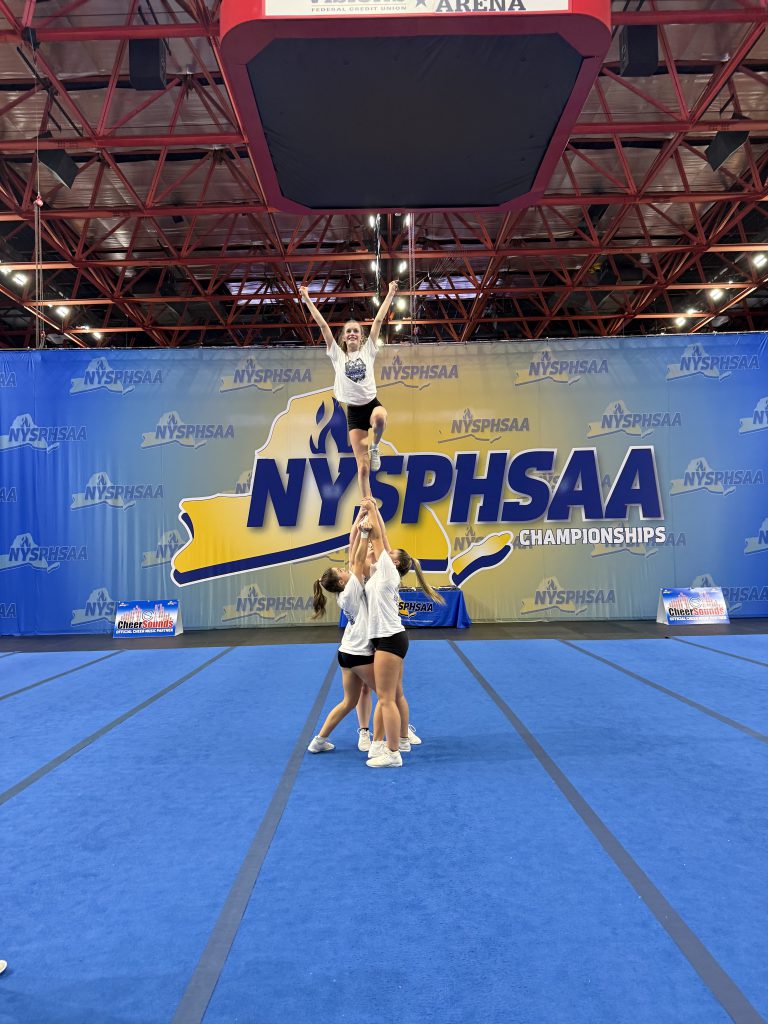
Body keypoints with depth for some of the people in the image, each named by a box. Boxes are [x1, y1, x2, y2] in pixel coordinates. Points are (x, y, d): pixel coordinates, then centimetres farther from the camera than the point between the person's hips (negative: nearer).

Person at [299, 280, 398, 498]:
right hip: (353, 411, 0)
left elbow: (379, 320, 4)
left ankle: (375, 447, -7)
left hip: (372, 403, 0)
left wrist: (390, 294, 3)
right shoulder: (337, 355, 7)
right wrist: (307, 299, 3)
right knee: (363, 466, -5)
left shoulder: (367, 350, 7)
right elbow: (322, 325, 5)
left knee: (380, 418, -39)